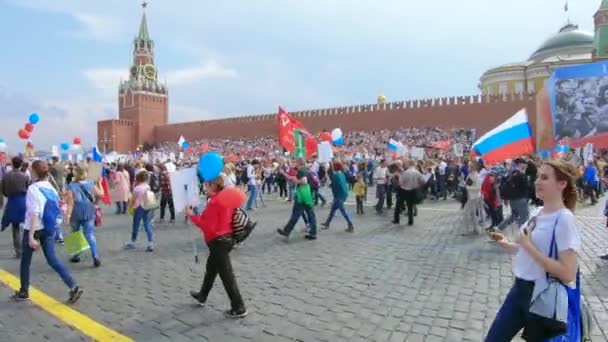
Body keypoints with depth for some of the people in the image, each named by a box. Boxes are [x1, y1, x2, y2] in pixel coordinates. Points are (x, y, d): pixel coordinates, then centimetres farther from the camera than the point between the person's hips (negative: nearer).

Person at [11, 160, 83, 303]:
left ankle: (23, 292, 30)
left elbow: (34, 213, -21)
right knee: (52, 259, 5)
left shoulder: (33, 188, -15)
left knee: (25, 261, 15)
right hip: (48, 228, 6)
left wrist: (31, 236, -21)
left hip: (33, 228, -6)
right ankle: (73, 287, -7)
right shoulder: (51, 188, 4)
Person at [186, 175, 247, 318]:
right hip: (225, 238, 10)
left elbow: (208, 227, -24)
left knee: (227, 275, -2)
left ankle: (239, 308, 4)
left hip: (218, 242, -10)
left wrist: (192, 216, -16)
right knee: (211, 269, 26)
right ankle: (202, 296, 45)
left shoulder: (213, 203, -23)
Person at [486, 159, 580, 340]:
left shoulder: (564, 219, -20)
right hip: (520, 289, 7)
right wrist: (506, 244, 3)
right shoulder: (539, 212, 3)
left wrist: (528, 245, -24)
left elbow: (568, 274, -26)